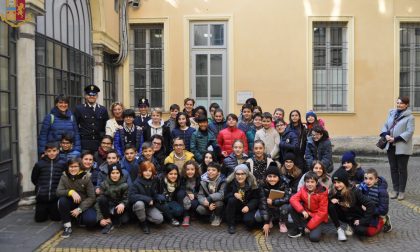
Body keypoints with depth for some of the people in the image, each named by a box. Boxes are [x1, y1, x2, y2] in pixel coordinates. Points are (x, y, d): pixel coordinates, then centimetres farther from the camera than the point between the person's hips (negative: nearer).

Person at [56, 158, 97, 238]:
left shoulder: (86, 177, -12)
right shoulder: (64, 176, -5)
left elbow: (91, 197, -13)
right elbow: (58, 191, -16)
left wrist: (79, 209, -21)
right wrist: (71, 192, -33)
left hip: (84, 205, -2)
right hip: (71, 204, 2)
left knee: (91, 220, -28)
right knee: (62, 200, -30)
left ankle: (79, 218, 8)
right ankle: (67, 227, -16)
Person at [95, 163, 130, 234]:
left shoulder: (124, 185, -7)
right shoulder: (104, 184, -8)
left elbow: (126, 199, -8)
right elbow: (98, 201, -12)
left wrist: (122, 204, -34)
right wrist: (100, 218, -22)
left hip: (119, 209, -1)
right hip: (107, 209, 1)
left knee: (125, 220, -32)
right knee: (102, 198, -28)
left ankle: (113, 221, 1)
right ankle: (108, 222, -18)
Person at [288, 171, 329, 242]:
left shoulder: (322, 193, -18)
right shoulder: (303, 189, -8)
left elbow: (322, 212, -18)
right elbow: (293, 199, -19)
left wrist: (309, 226, -21)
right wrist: (302, 210, -35)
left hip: (317, 217, -4)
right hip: (306, 214, 4)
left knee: (314, 237, -27)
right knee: (293, 206, -22)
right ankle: (299, 228, -5)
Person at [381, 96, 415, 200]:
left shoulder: (409, 117, -8)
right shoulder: (392, 113, 10)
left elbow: (410, 132, -15)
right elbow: (385, 125, 12)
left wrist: (395, 139, -21)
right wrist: (386, 135, -9)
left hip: (402, 147, -5)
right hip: (391, 146, 5)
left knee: (402, 169, 5)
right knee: (393, 168, 12)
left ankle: (401, 191, 16)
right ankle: (395, 189, 23)